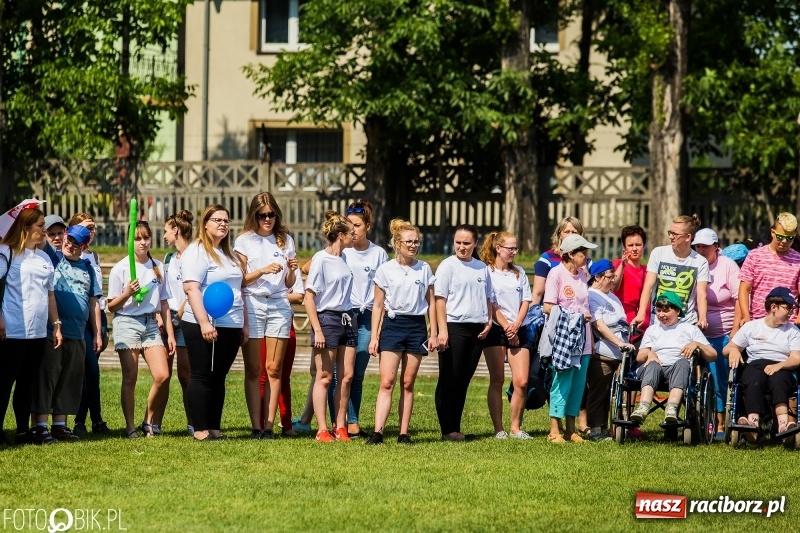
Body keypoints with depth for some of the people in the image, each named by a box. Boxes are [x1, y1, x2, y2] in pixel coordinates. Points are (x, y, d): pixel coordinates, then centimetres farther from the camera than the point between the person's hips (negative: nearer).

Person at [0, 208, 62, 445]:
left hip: (38, 332, 6)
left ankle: (24, 431, 13)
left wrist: (56, 325, 15)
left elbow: (50, 294, 21)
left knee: (27, 382, 10)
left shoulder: (44, 258, 17)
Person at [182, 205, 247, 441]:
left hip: (231, 326, 7)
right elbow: (191, 288, -16)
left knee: (218, 378, 8)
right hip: (206, 326, -7)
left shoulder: (230, 255, 20)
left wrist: (244, 324, 19)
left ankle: (214, 428, 11)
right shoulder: (197, 251, -7)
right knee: (202, 377, -4)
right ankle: (201, 430, -3)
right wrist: (204, 322, -23)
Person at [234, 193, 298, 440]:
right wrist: (263, 270, -16)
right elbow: (240, 280, -1)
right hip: (252, 305, -2)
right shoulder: (245, 241, 4)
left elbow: (289, 284, 13)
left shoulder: (285, 240, 12)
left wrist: (291, 270, -8)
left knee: (274, 369, -1)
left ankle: (269, 425, -1)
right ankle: (256, 426, -3)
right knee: (253, 370, -3)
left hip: (279, 306, 2)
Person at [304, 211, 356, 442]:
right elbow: (309, 296, -12)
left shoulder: (344, 259, 11)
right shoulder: (321, 259, -10)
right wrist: (317, 330, -16)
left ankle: (340, 428, 12)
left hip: (348, 318, 7)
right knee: (324, 377, -3)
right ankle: (322, 430, 1)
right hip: (328, 318, -7)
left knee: (347, 376, 5)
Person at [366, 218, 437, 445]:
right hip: (392, 325, -2)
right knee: (386, 382, -11)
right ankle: (378, 432, -18)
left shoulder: (424, 269, 7)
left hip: (416, 326, 2)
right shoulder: (385, 270, 1)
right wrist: (374, 337, 0)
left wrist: (434, 334, 7)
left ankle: (404, 433, 7)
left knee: (408, 384, 4)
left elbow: (431, 304, 11)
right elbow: (378, 306, 4)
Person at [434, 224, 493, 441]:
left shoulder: (482, 268, 13)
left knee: (463, 380, 7)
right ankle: (448, 430, -1)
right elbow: (440, 299, -7)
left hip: (477, 329, 5)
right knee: (450, 380, -3)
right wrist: (442, 330, -15)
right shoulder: (448, 266, -2)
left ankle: (455, 428, 12)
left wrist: (488, 322, 7)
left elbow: (488, 298, 22)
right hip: (455, 326, -5)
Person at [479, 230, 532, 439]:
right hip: (496, 330, -4)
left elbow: (526, 301, 9)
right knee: (497, 380, -2)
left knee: (521, 382, -5)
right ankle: (498, 429, 1)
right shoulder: (487, 273, -1)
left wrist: (516, 325, -6)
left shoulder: (519, 272, 15)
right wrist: (506, 327, -12)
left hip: (519, 330, 4)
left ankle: (516, 428, 5)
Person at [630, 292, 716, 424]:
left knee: (683, 363, -37)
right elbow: (639, 357, 20)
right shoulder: (652, 330, 31)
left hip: (679, 368, -1)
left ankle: (672, 408, -59)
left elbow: (712, 355, 14)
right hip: (656, 366, 1)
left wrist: (697, 344, -5)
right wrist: (649, 354, -3)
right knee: (653, 365, -36)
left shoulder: (690, 329, 23)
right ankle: (643, 407, -61)